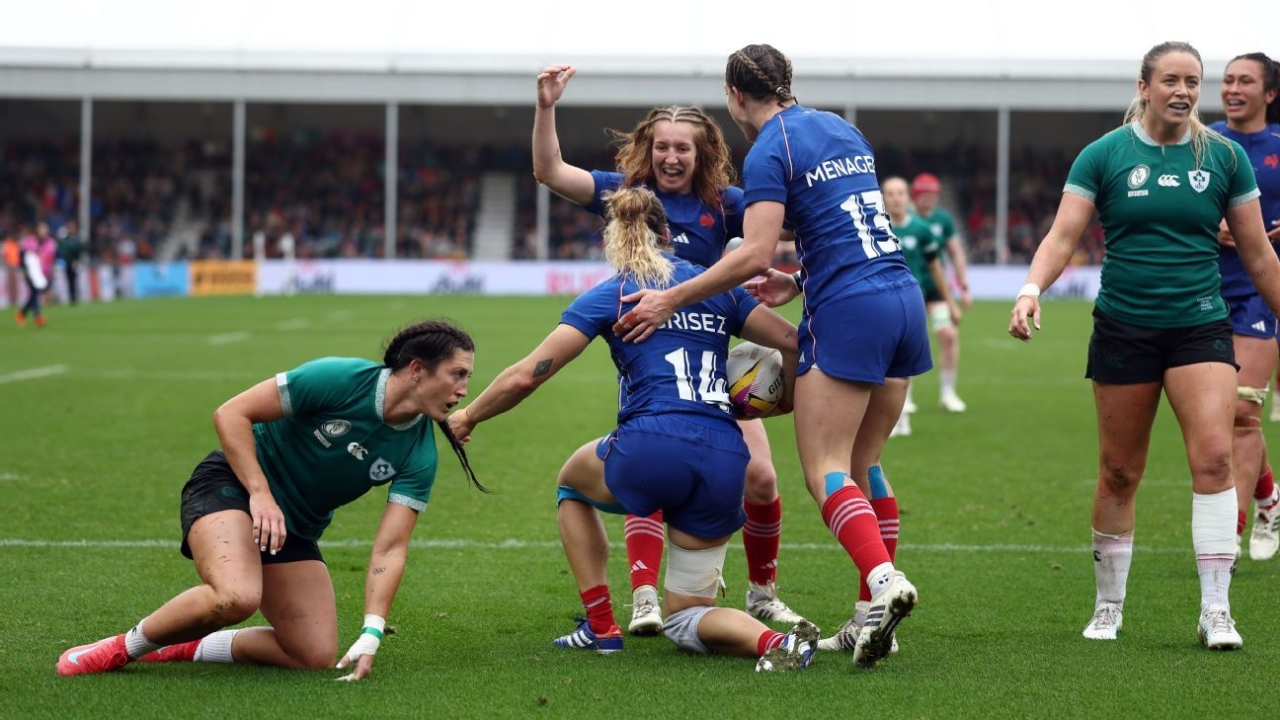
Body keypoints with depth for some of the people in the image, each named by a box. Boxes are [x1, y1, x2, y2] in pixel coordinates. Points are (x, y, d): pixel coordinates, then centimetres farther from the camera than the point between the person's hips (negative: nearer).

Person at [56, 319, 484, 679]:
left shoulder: (419, 456, -9)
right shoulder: (338, 380, -22)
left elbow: (390, 548, -12)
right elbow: (231, 414, -18)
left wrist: (370, 636, -23)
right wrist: (261, 494, -26)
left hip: (296, 530, 6)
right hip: (231, 486, -6)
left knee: (317, 656, -7)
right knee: (236, 597, -35)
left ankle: (187, 647, 9)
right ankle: (124, 647, -11)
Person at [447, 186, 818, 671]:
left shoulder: (608, 296, 9)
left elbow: (526, 377, 5)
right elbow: (792, 341, 15)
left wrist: (469, 416, 21)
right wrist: (787, 399, 34)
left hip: (652, 448, -4)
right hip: (725, 463, 4)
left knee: (572, 482, 35)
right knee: (683, 621, 17)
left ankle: (601, 627, 24)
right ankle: (775, 641, -15)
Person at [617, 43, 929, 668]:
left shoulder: (769, 152, -7)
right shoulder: (842, 130, 17)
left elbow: (755, 253, -17)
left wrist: (671, 299, -13)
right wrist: (800, 282, 24)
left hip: (848, 313, -8)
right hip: (905, 299, 8)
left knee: (825, 472, -7)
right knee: (862, 466, 14)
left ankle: (883, 580, -30)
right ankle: (875, 616, 9)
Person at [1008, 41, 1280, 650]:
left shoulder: (1225, 156, 2)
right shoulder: (1103, 155, -1)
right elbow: (1063, 236, -6)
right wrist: (1031, 290, -24)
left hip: (1200, 326, 0)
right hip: (1123, 329, 0)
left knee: (1213, 456, -17)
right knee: (1119, 474, 6)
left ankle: (1215, 611, -13)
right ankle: (1108, 607, 22)